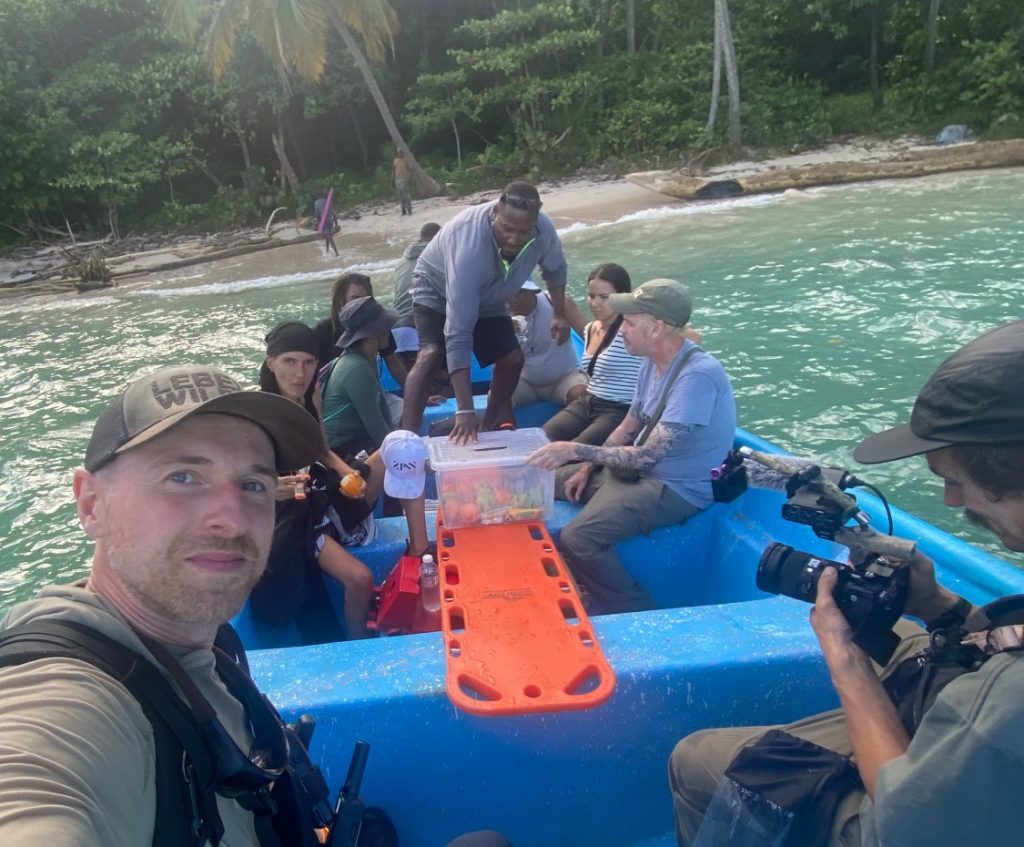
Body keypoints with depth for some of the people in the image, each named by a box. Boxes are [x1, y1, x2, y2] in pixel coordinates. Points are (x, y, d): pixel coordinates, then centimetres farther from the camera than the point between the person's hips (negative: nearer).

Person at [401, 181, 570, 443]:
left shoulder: (544, 229, -30)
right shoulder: (469, 246, -45)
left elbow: (555, 269, -1)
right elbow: (458, 336, -47)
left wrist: (559, 314, -6)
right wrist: (465, 410, -49)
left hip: (488, 298, 5)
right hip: (437, 288, -5)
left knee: (512, 359, -6)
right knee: (431, 354, -29)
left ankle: (488, 428, 14)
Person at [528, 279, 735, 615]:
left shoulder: (698, 374, -27)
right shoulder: (653, 362, 1)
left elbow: (647, 456, -29)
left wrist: (575, 450, -27)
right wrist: (587, 469, 2)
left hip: (676, 488, -9)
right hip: (638, 467, 10)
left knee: (578, 538, -26)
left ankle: (638, 613, -2)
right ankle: (590, 588, 20)